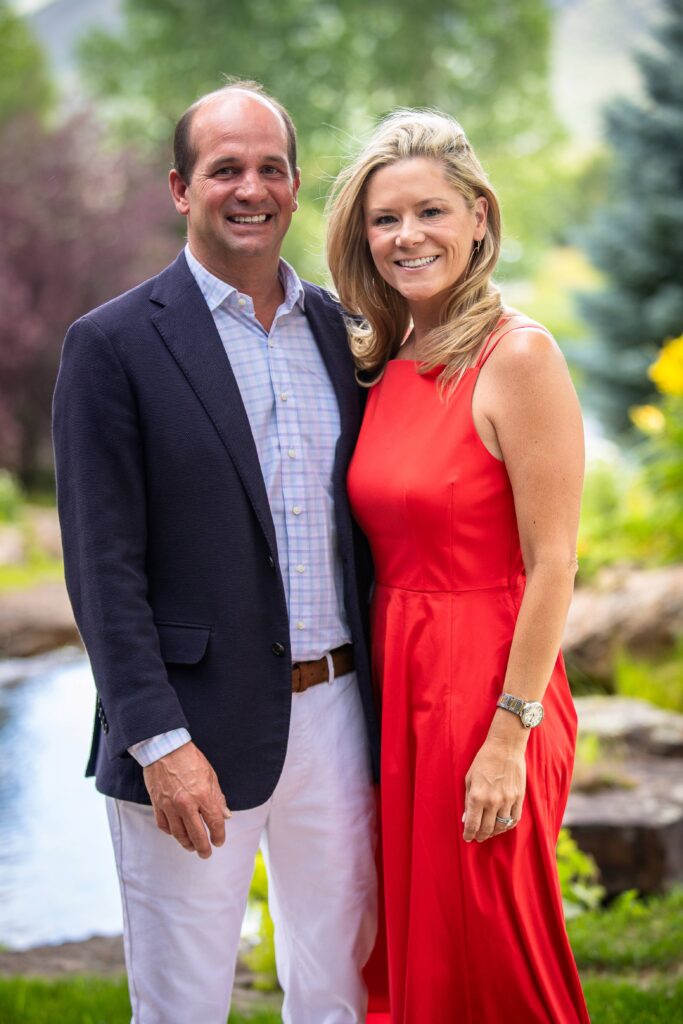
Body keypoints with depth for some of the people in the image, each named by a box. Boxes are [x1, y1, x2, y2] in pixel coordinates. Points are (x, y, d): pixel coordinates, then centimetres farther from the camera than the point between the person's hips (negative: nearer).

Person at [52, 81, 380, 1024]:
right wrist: (159, 742, -17)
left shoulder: (338, 330, 9)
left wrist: (384, 695, 10)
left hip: (336, 715, 5)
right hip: (195, 735, -5)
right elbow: (102, 566, -10)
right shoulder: (115, 344, -7)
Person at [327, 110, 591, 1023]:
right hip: (392, 675, 7)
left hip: (488, 681, -7)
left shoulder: (520, 356, -13)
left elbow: (552, 562, -16)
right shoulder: (381, 363, 8)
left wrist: (510, 736, -18)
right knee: (411, 949, 17)